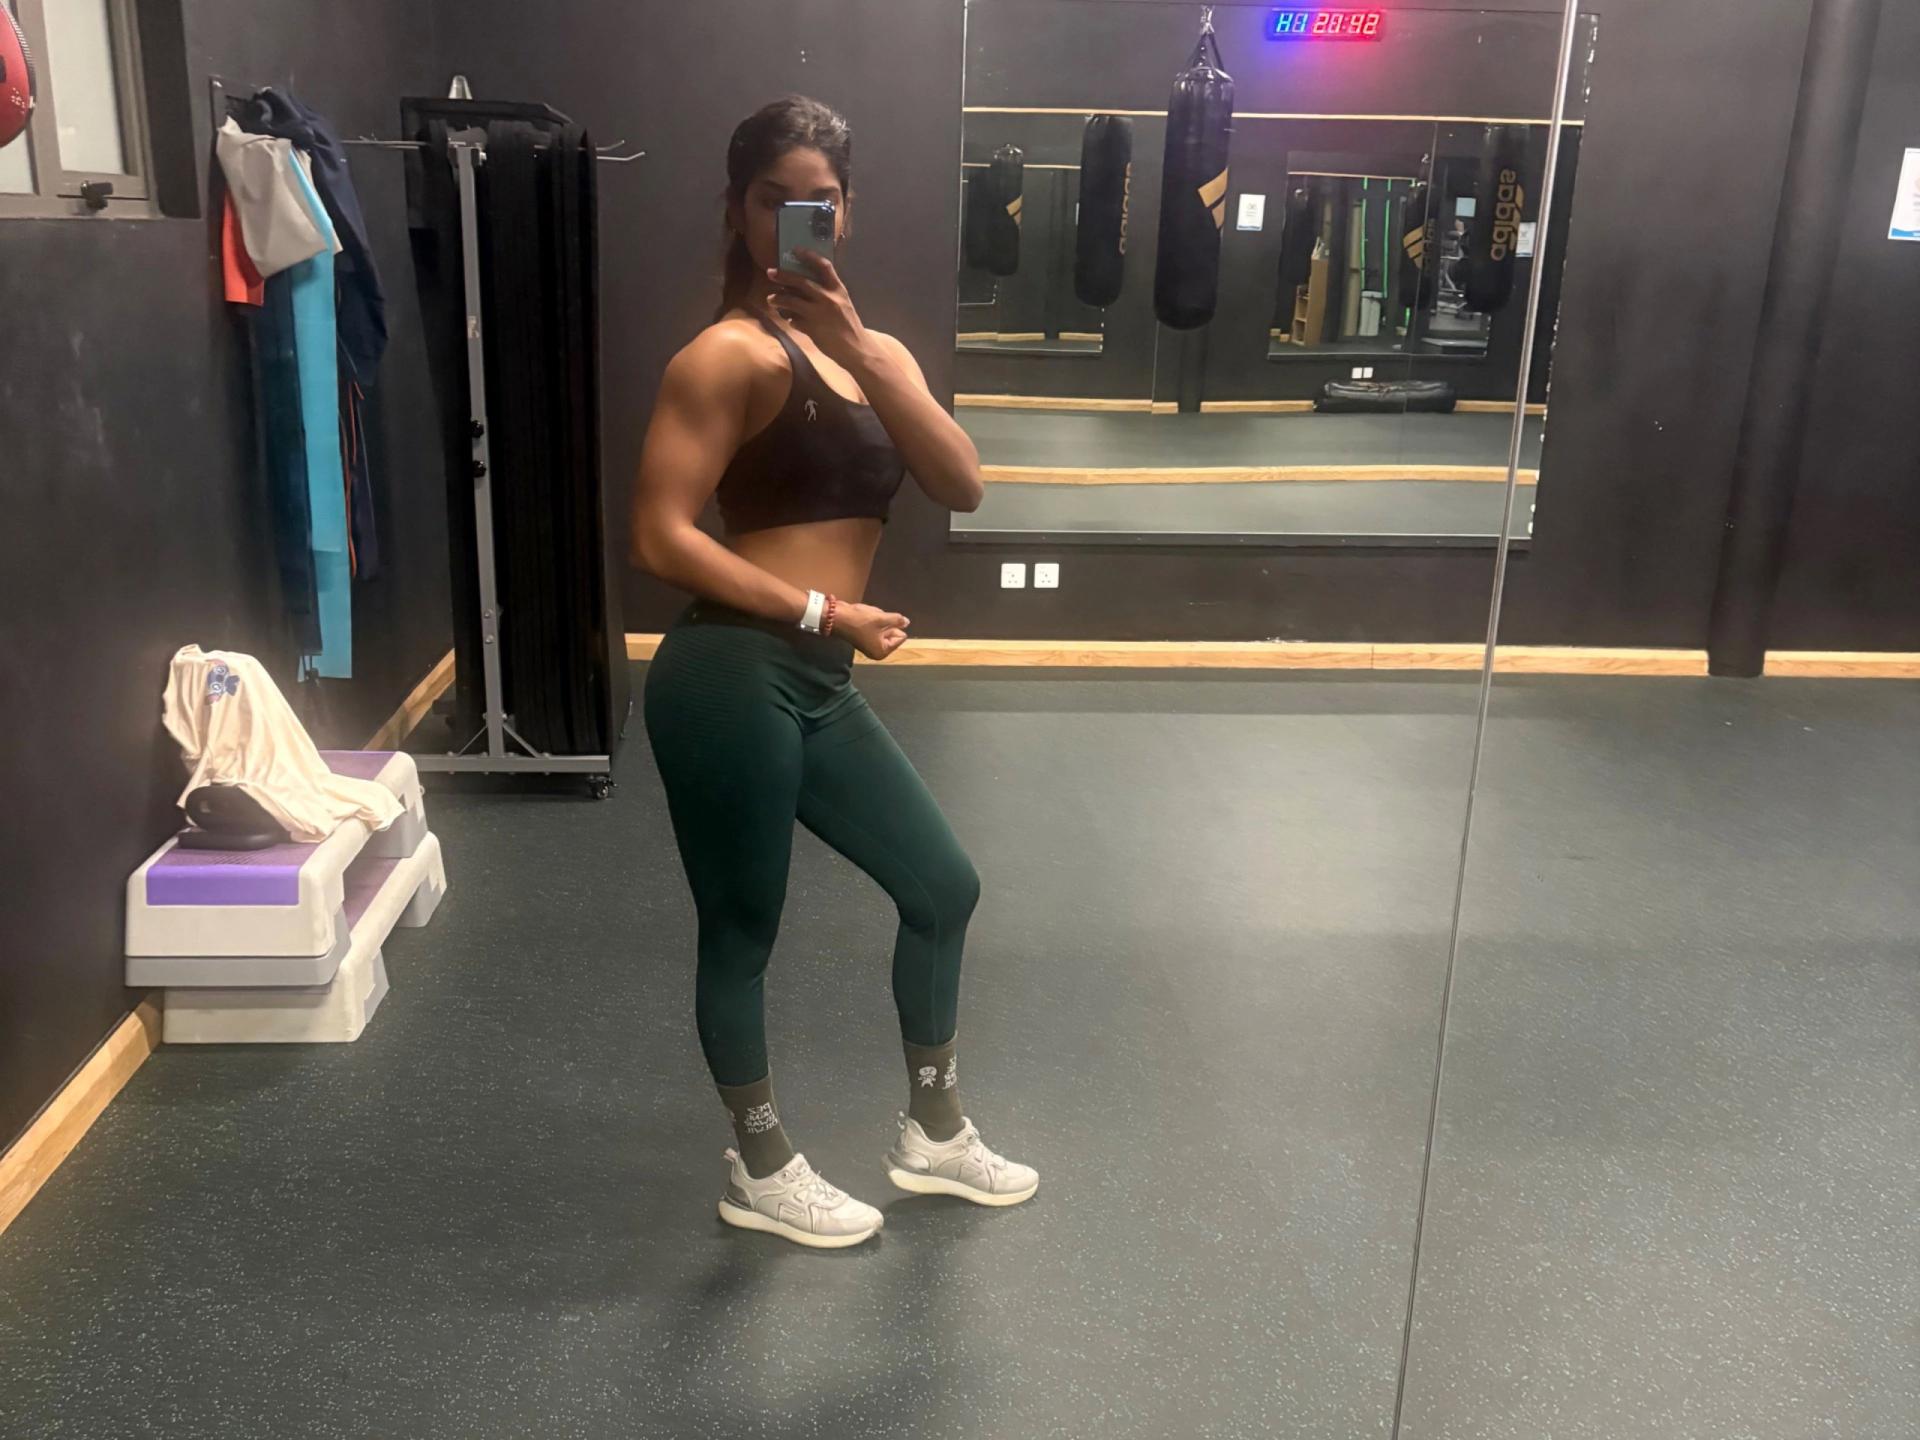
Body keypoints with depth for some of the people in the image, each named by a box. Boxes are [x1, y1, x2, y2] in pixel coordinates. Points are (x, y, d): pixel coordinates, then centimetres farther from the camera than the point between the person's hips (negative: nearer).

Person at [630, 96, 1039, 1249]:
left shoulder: (872, 350, 14)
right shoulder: (732, 352, -9)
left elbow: (964, 487, -3)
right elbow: (663, 536, -16)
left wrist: (861, 347, -14)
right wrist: (821, 610, -14)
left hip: (820, 690, 8)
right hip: (732, 679, -8)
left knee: (943, 886, 17)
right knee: (744, 929, 7)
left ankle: (934, 1134, 37)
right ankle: (761, 1171, 30)